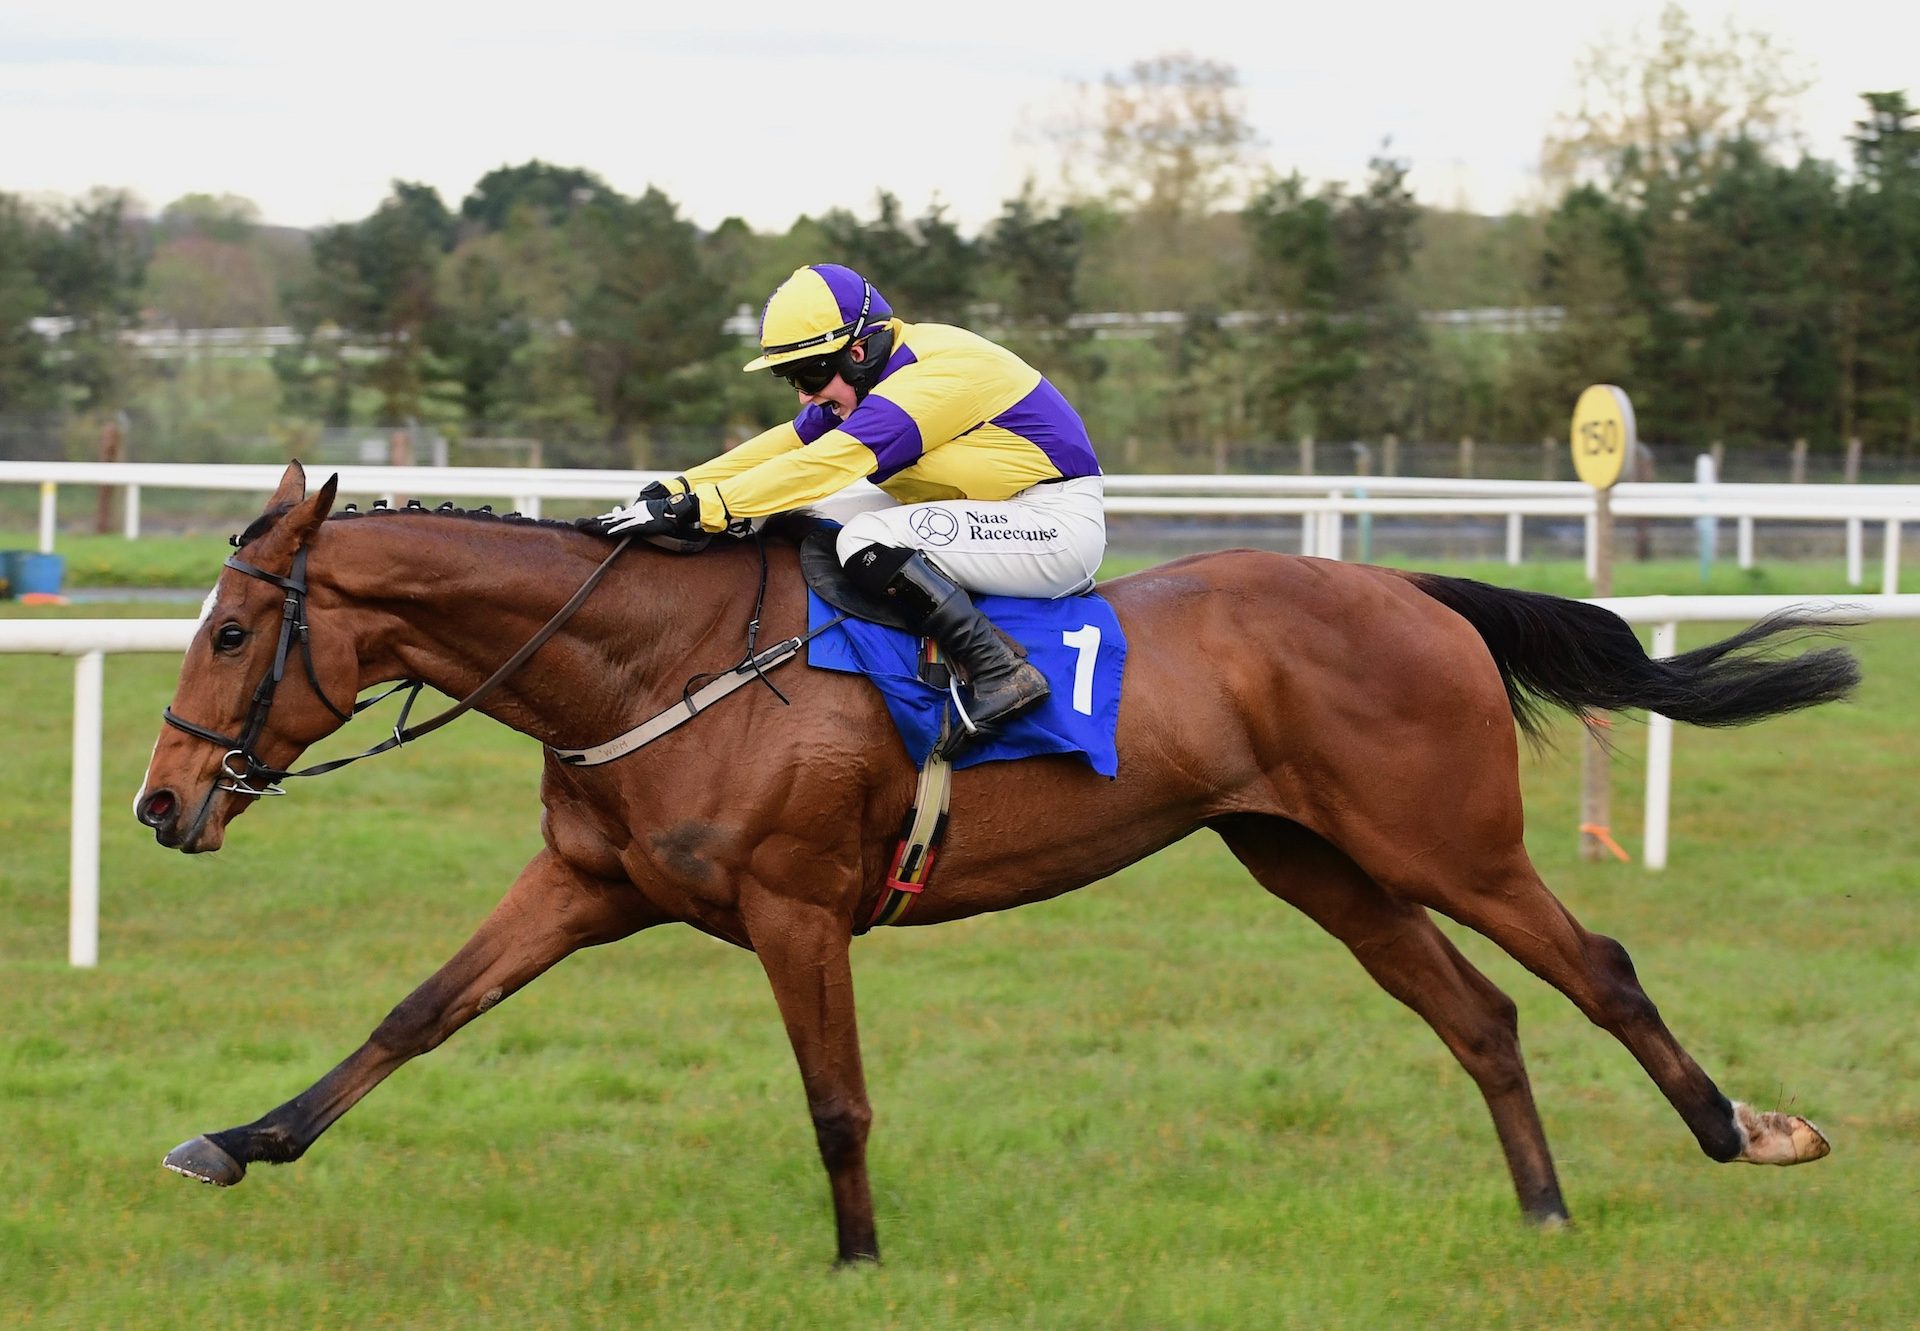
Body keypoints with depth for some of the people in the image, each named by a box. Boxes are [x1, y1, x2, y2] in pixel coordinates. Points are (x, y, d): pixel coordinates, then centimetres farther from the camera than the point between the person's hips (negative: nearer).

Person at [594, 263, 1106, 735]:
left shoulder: (932, 377, -24)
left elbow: (820, 465, -31)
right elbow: (785, 445, 4)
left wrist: (696, 509, -33)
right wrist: (675, 492, -7)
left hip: (1059, 522, -10)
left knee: (866, 541, -26)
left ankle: (1001, 671, -22)